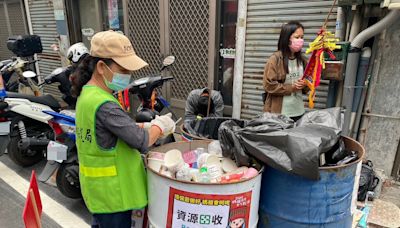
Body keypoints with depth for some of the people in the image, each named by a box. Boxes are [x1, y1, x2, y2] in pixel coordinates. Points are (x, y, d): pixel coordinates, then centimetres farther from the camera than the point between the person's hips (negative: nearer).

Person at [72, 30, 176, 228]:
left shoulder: (87, 93, 2)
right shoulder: (104, 105, -29)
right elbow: (141, 141, -28)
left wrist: (151, 126, -1)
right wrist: (160, 126, -10)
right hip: (112, 192, -8)